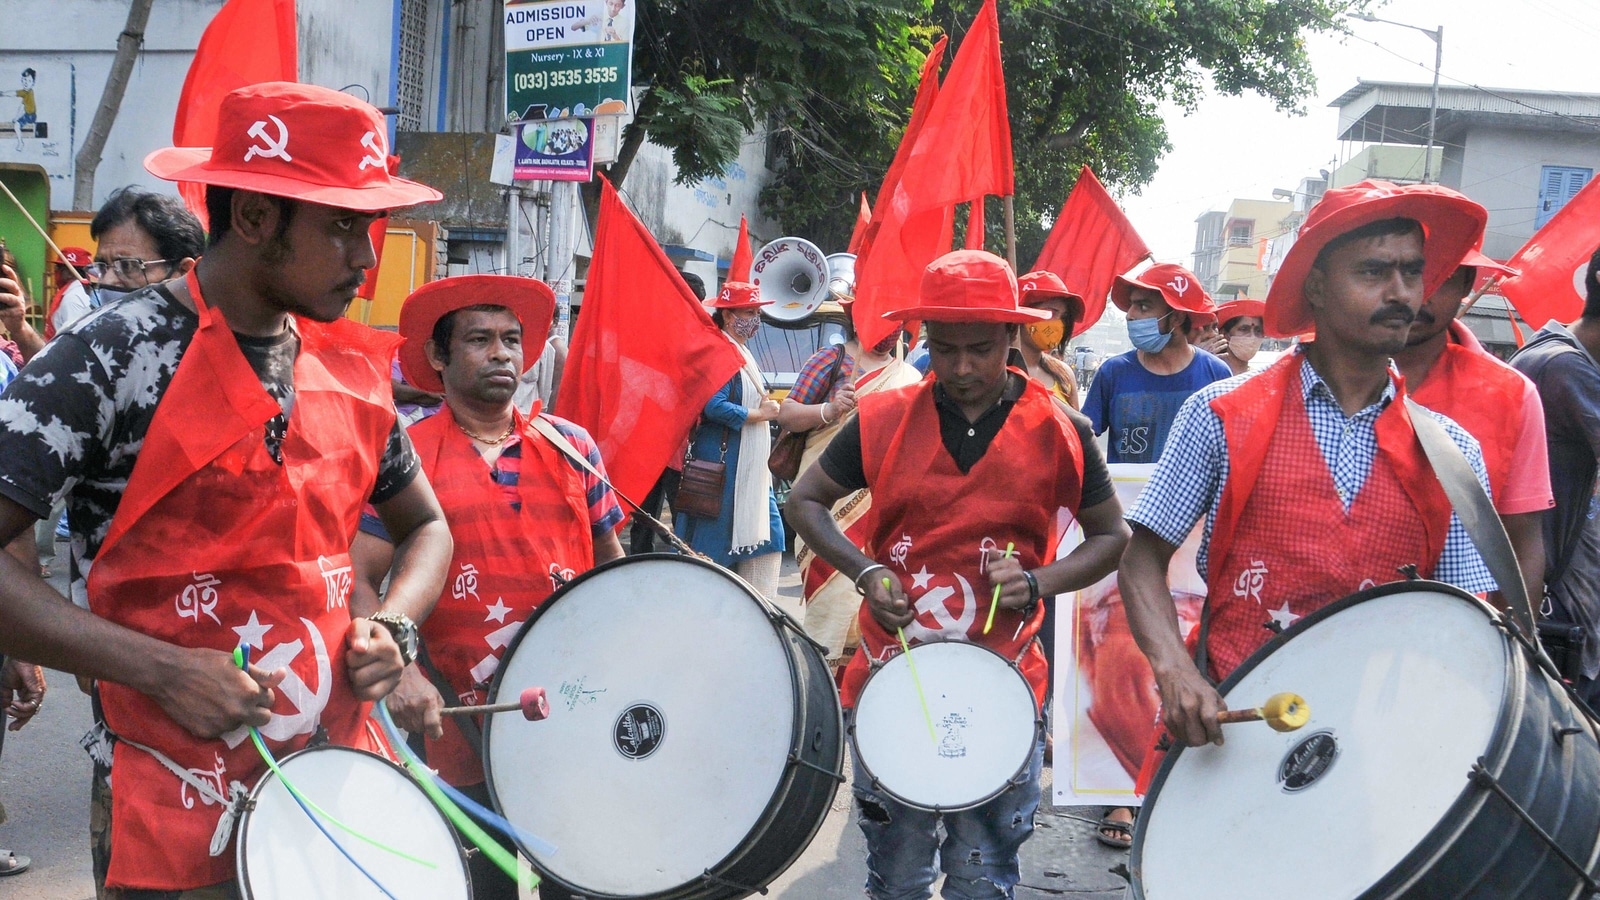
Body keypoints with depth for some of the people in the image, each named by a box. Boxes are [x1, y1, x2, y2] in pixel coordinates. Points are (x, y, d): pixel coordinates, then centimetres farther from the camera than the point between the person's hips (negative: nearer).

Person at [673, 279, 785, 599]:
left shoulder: (743, 354, 16)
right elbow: (715, 407, -25)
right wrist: (760, 414, -15)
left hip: (751, 466, 10)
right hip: (722, 463, -10)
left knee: (767, 538, 8)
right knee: (714, 541, -3)